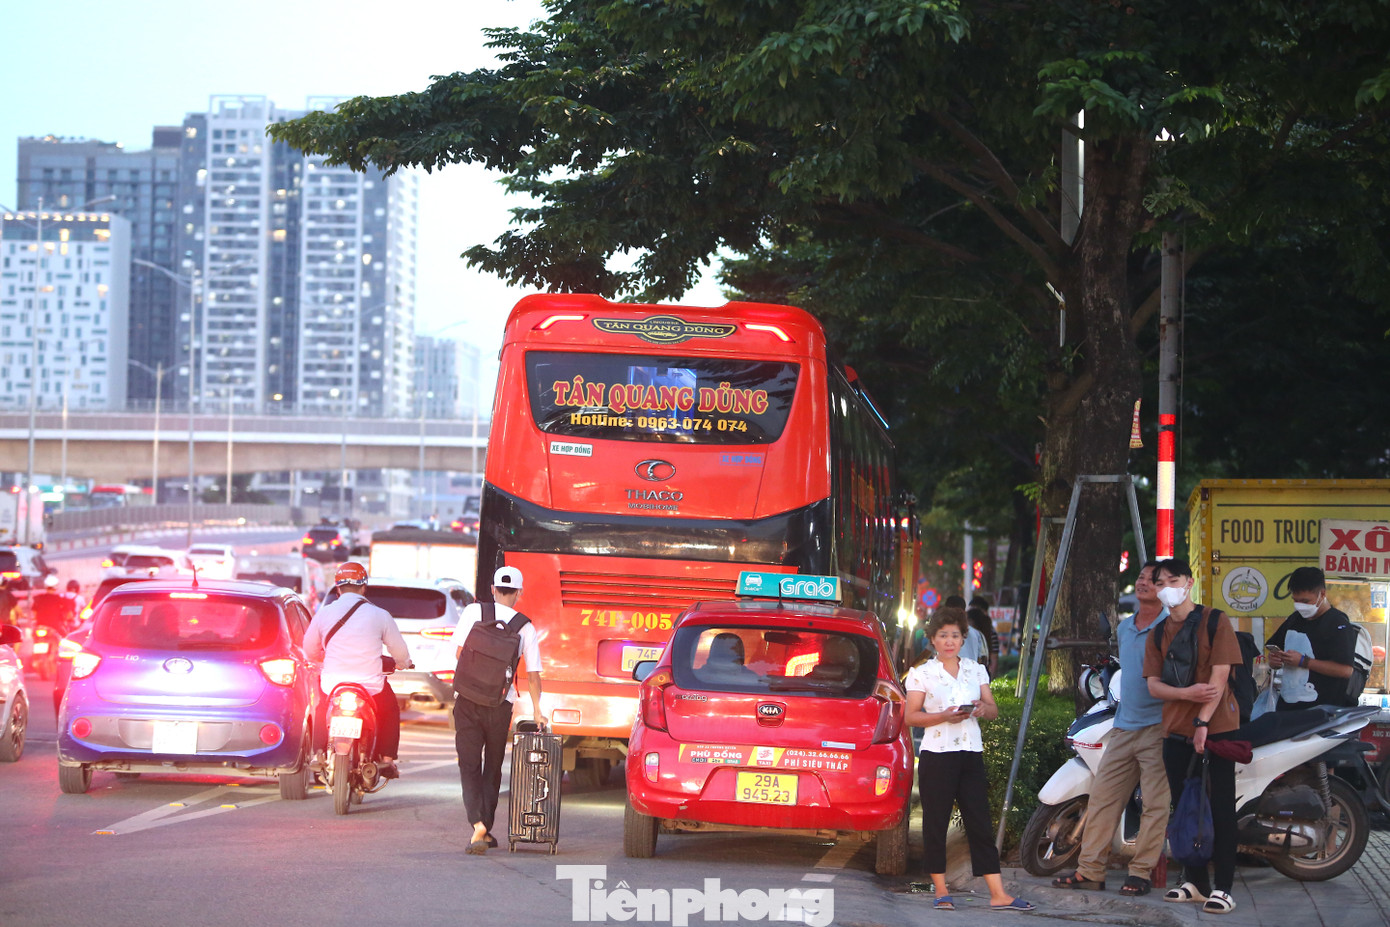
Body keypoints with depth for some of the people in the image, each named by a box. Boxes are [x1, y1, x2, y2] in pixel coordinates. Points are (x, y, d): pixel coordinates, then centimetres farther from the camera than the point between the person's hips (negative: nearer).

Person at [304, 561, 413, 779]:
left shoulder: (323, 614, 2)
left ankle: (318, 753, 21)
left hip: (333, 684, 2)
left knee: (321, 709, 34)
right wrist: (403, 663, 32)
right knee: (391, 710, 27)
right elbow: (400, 650, 8)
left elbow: (310, 651, 16)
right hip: (371, 685, -2)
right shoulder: (379, 615, -2)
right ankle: (386, 759, 18)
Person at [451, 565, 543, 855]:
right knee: (492, 767, 16)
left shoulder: (473, 611, 0)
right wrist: (537, 711, 9)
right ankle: (487, 830, 20)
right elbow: (533, 674, 0)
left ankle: (477, 824, -20)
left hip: (468, 699, 0)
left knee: (469, 766, 1)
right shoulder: (525, 627, 1)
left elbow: (459, 652, -1)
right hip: (501, 703, 1)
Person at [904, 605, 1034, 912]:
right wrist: (944, 716, -17)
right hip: (937, 755, -3)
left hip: (971, 752, 3)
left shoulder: (976, 670, 13)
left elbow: (994, 710, 14)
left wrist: (983, 709, -10)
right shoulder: (922, 673, 2)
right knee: (936, 823, 0)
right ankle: (941, 890, 9)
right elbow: (910, 716, -3)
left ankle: (998, 893, -2)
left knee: (980, 823, 1)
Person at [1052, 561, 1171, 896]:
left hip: (1157, 726, -7)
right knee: (1102, 797, 4)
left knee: (1155, 803, -5)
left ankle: (1142, 871, 1)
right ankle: (1089, 870, 7)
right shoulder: (1124, 628, 16)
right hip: (1124, 727, 7)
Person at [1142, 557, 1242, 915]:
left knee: (1221, 808, -5)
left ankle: (1223, 888, -6)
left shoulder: (1214, 623, -1)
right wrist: (1187, 693, -15)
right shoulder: (1158, 633, 13)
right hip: (1176, 731, 5)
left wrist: (1203, 721, -15)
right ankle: (1195, 882, 16)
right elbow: (1153, 684, 4)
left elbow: (1220, 675, -8)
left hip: (1217, 726, -5)